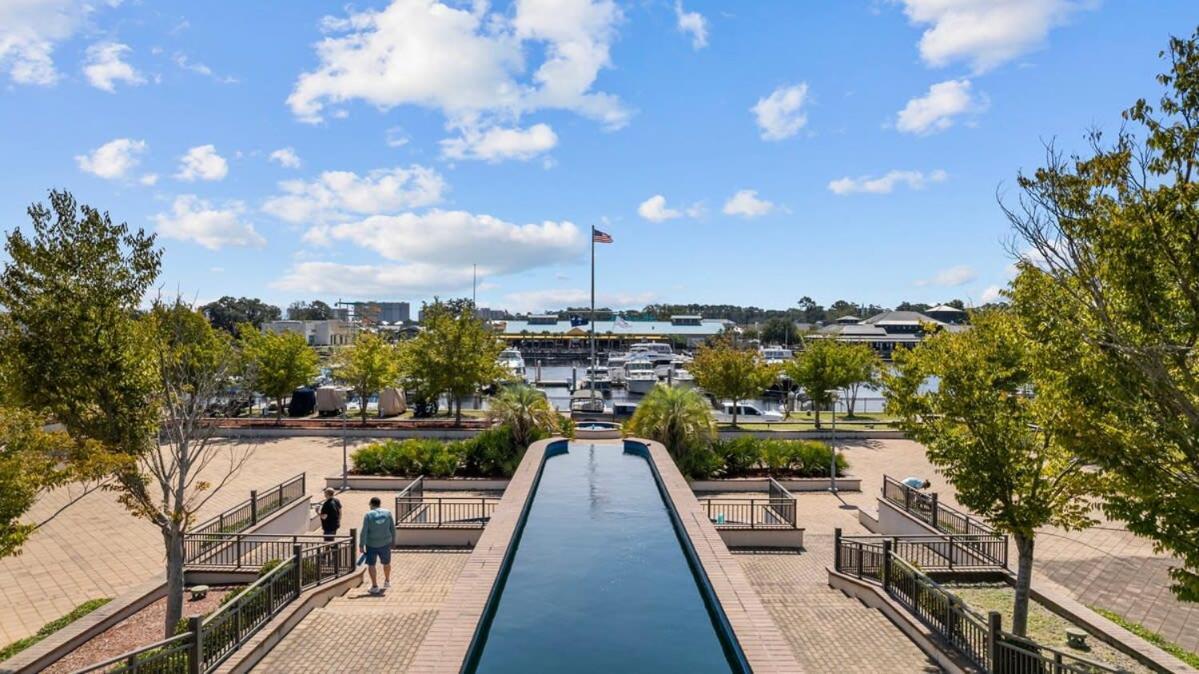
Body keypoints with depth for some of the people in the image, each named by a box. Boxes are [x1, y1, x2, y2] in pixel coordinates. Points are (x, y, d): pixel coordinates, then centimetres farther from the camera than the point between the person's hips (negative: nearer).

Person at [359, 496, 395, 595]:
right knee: (386, 563, 21)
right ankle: (387, 582, 37)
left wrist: (361, 545, -7)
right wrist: (393, 540, 13)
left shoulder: (368, 515, -11)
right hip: (385, 543, 3)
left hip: (371, 544, -3)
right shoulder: (387, 513, -3)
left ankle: (375, 586, 11)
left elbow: (364, 532, -14)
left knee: (371, 564, 12)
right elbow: (393, 528, 2)